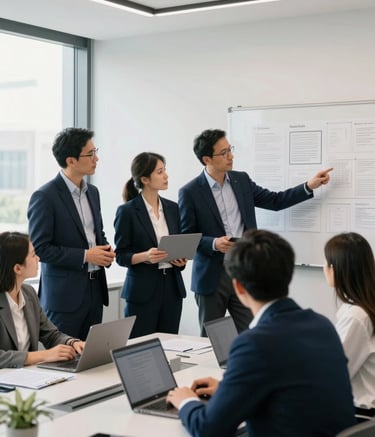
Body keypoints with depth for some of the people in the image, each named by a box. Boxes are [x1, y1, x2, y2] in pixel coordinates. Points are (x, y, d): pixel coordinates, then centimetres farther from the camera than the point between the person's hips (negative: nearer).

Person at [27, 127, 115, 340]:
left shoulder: (92, 191, 11)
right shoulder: (44, 197, -12)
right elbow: (39, 248, -15)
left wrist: (106, 250, 0)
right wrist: (85, 255, -17)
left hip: (95, 289, 7)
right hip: (65, 293, -7)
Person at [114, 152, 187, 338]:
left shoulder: (172, 208, 10)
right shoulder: (127, 211, -6)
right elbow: (121, 255, -4)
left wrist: (182, 258, -3)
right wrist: (145, 256, -21)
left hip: (172, 286, 5)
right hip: (143, 289, -5)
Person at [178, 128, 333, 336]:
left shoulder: (241, 180, 6)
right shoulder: (190, 192, -8)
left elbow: (275, 201, 11)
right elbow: (186, 237, -6)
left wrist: (309, 186, 2)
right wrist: (214, 244, -22)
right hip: (212, 276, -3)